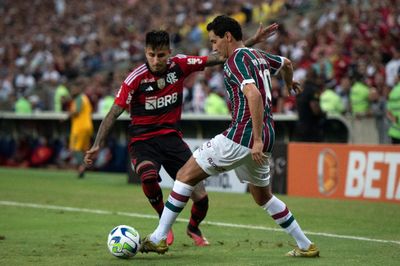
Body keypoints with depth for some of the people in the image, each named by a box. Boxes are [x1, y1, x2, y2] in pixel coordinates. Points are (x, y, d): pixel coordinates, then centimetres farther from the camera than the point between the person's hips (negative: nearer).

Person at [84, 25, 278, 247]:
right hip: (143, 141, -3)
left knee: (200, 197, -6)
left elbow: (219, 58, 1)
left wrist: (253, 41, -2)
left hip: (171, 137, 3)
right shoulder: (136, 78, -15)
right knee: (149, 176, -37)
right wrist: (97, 145, -23)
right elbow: (114, 113, -13)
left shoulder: (179, 65, -6)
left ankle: (193, 228, 31)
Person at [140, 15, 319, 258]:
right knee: (263, 196, 25)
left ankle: (158, 238, -6)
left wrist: (258, 139, -27)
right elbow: (286, 63, 37)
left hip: (242, 136, -9)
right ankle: (306, 246, 25)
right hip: (263, 138, 9)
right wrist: (290, 84, 60)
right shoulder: (258, 56, 16)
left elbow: (254, 95, -25)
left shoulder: (237, 58, -10)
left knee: (186, 174, -3)